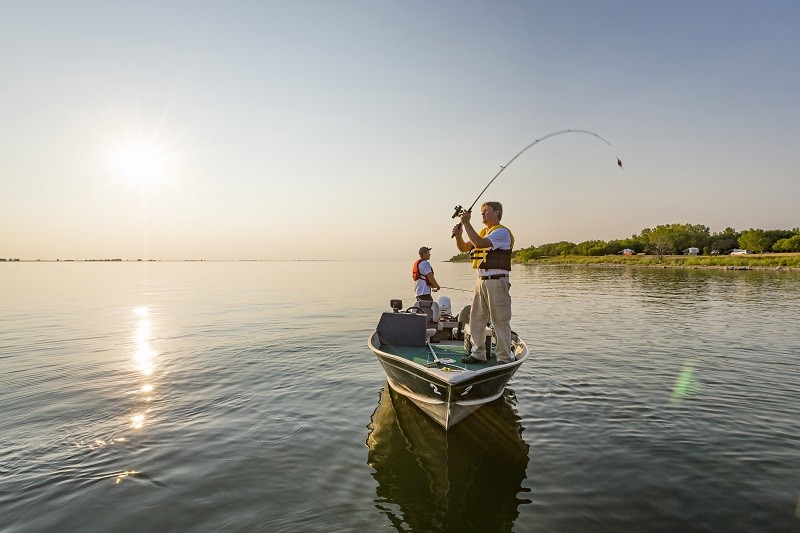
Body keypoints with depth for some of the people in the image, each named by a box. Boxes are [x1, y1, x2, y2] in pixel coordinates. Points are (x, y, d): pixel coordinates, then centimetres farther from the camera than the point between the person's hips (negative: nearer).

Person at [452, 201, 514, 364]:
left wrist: (467, 223, -18)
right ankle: (478, 354, 22)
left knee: (500, 321, -3)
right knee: (476, 320, 11)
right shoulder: (483, 232, 20)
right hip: (481, 280, 9)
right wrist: (458, 236, -1)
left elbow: (480, 243, -23)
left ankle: (505, 358, 6)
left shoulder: (501, 232, -8)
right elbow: (464, 248, 19)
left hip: (496, 282, -9)